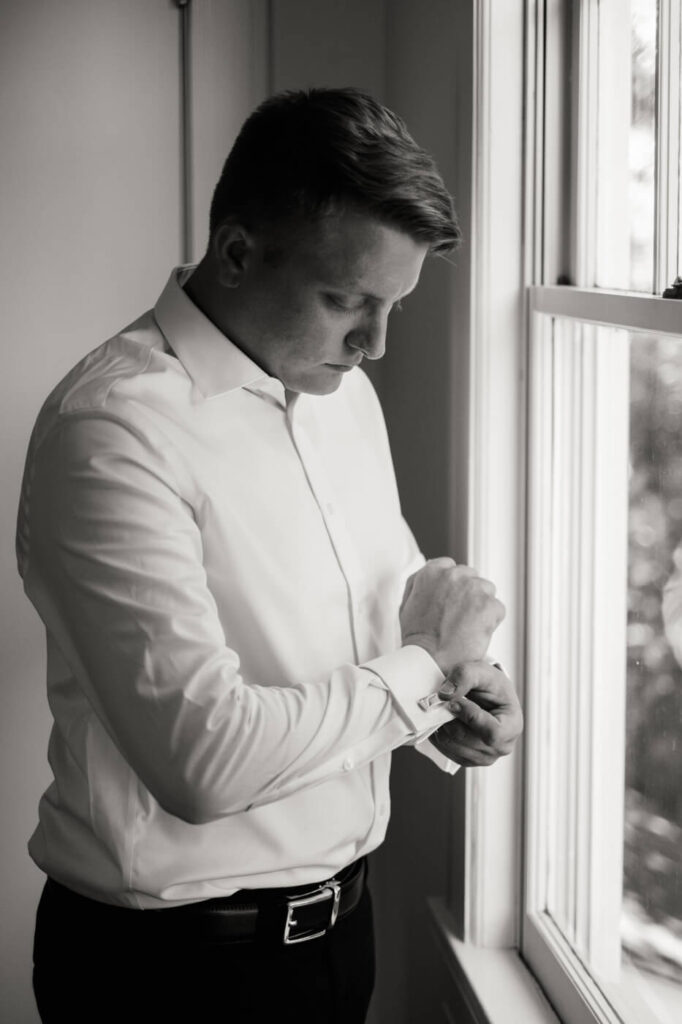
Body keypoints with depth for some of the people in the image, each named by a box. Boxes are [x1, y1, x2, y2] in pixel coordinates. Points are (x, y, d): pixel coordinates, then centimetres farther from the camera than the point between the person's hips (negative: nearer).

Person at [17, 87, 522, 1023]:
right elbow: (207, 758, -30)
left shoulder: (340, 388, 4)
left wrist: (458, 683, -6)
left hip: (336, 914, 8)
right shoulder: (115, 427, -23)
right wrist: (421, 663, -17)